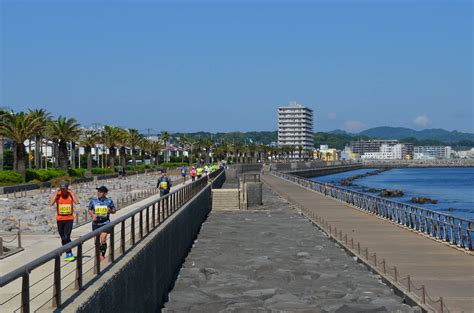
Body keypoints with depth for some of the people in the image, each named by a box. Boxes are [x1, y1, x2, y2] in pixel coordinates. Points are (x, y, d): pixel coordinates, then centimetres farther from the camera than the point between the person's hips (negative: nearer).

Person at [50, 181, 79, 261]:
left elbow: (77, 202, -23)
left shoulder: (71, 194, -4)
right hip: (59, 219, 3)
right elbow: (51, 203, -20)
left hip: (69, 219, -3)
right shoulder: (57, 195, -3)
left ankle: (69, 254, -6)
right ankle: (69, 254, 22)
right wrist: (57, 192, -16)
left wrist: (71, 192, -18)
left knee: (67, 237, -14)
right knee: (63, 238, 10)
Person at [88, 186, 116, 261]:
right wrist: (93, 215, -9)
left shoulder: (109, 201, -1)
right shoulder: (93, 200, 1)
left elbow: (114, 210, 8)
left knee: (103, 240, -9)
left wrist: (110, 211, -14)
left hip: (105, 223, -2)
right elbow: (89, 210, 11)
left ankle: (103, 254, 10)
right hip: (96, 223, 2)